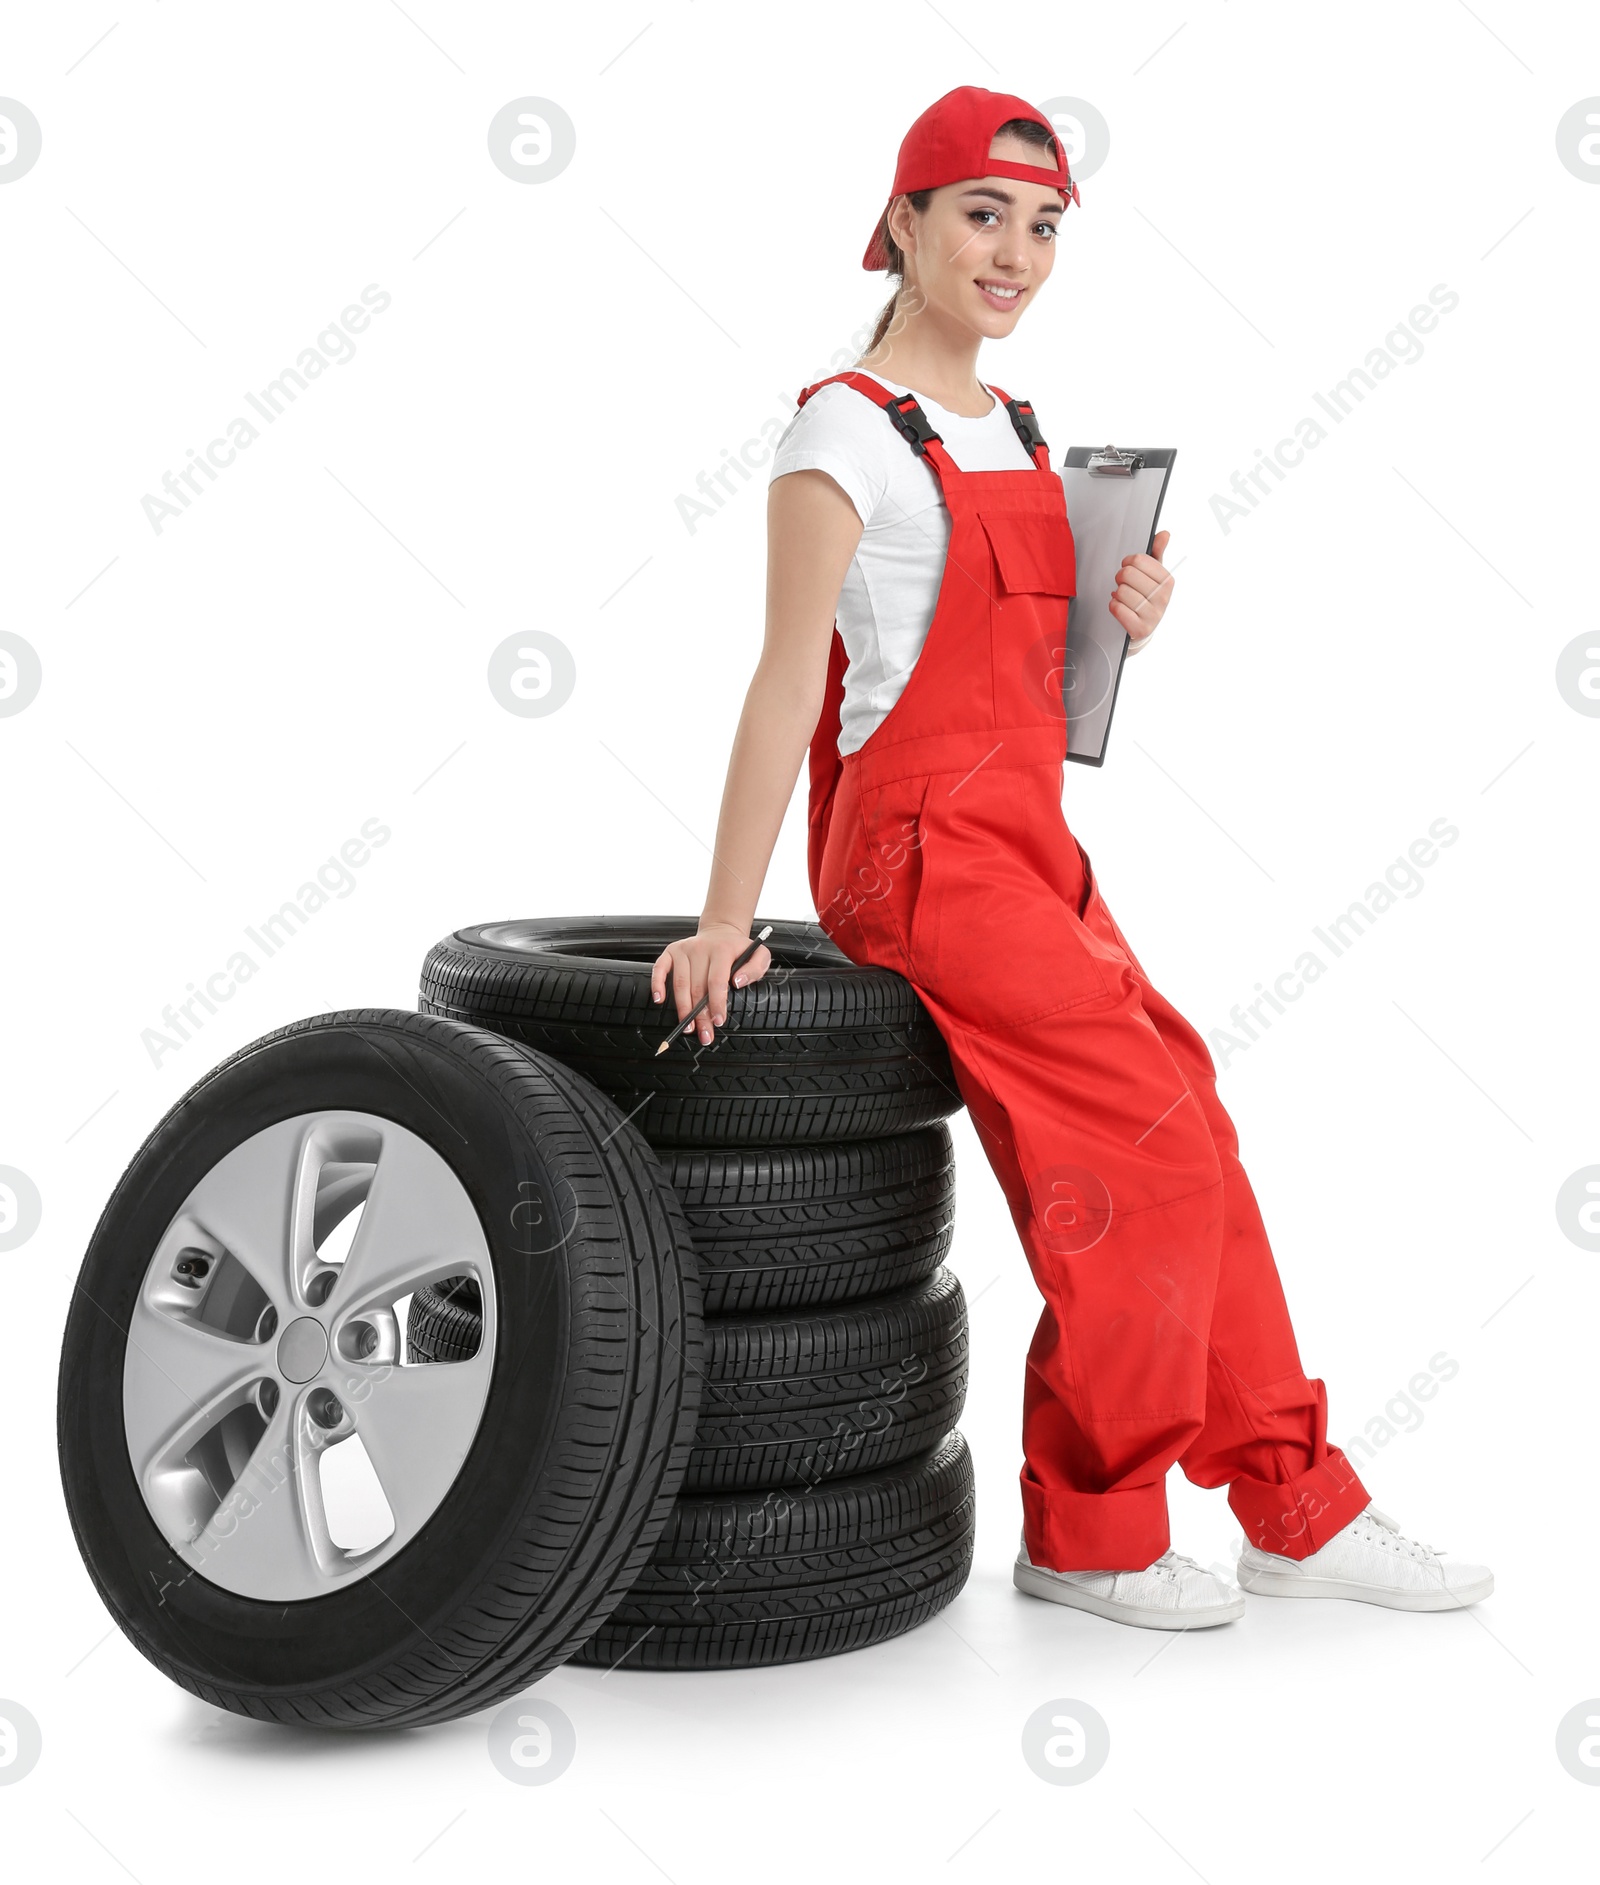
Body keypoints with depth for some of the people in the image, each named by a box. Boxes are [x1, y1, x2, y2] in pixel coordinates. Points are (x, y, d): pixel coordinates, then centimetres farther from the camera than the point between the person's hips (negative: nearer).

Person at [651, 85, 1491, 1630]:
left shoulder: (1016, 432, 15)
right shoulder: (849, 431, -10)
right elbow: (788, 682, -15)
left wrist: (1131, 616, 1)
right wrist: (724, 923, -19)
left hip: (1031, 848, 8)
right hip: (920, 851, -8)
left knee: (1194, 1146, 6)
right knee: (1159, 1154, -11)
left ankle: (1295, 1507, 17)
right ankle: (1086, 1537, 5)